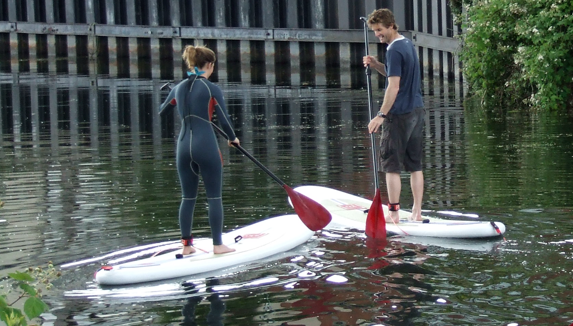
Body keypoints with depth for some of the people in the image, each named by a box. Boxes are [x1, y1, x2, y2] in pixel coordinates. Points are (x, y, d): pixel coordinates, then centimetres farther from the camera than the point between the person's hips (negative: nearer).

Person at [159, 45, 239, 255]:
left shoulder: (179, 88, 8)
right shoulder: (212, 89, -7)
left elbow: (161, 112, 24)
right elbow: (224, 121, -7)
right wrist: (233, 139, 12)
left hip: (184, 146, 5)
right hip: (206, 145, -5)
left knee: (188, 197, 12)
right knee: (214, 197, 4)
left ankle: (186, 245, 14)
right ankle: (218, 245, 6)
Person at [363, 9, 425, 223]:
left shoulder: (394, 50, -16)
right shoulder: (408, 44, 13)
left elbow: (394, 87, -21)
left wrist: (381, 115, -19)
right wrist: (376, 65, 9)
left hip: (399, 115, -9)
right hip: (417, 111, 9)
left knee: (391, 166, -2)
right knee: (415, 165, 10)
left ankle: (393, 213, 0)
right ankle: (417, 212, 12)